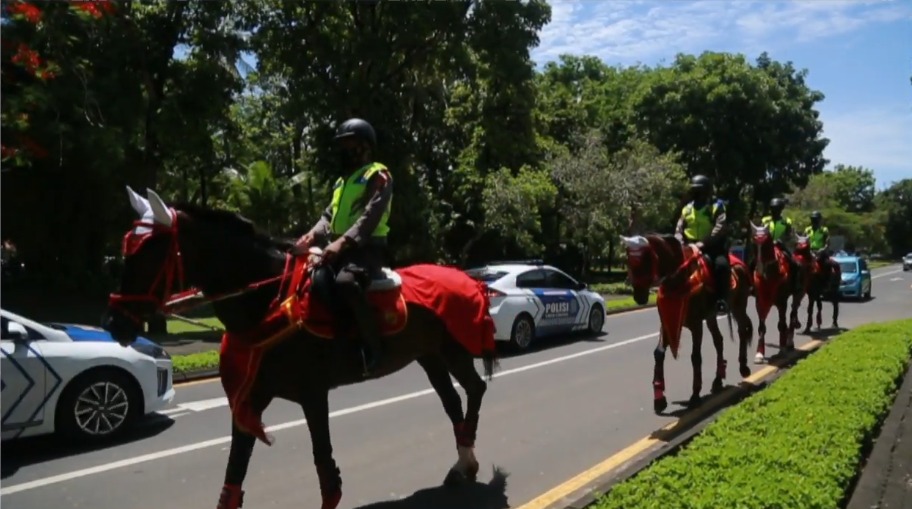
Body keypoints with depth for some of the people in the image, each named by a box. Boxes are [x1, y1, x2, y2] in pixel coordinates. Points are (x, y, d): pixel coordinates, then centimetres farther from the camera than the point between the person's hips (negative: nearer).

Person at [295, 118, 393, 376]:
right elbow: (329, 214, 21)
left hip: (367, 247, -8)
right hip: (339, 247, 8)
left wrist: (343, 241, -28)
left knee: (345, 282, -36)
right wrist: (314, 234, -1)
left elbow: (371, 216, -15)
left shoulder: (378, 175, 0)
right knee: (319, 281, -22)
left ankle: (372, 346, -27)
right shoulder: (342, 180, 28)